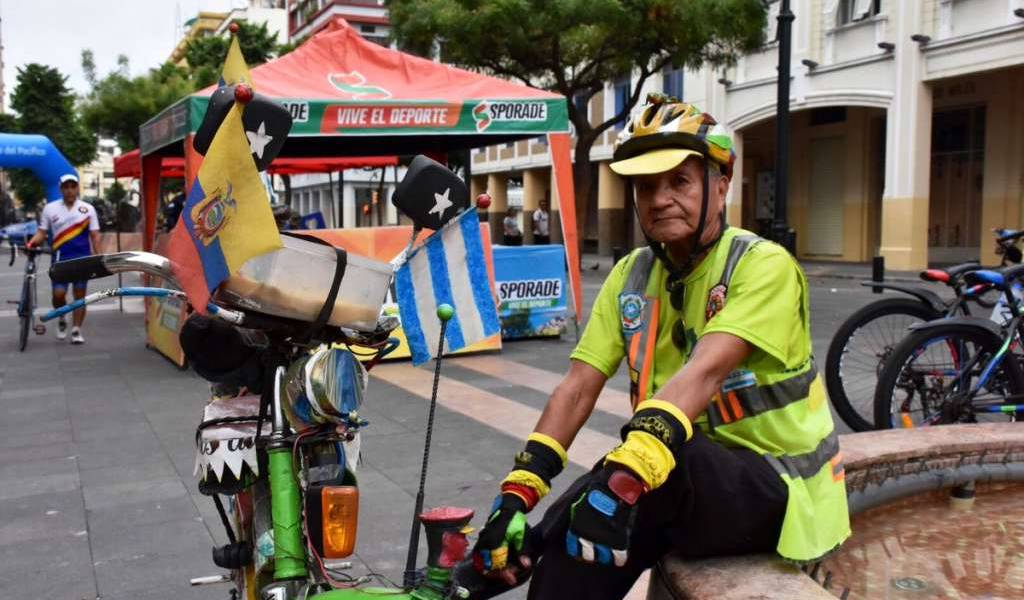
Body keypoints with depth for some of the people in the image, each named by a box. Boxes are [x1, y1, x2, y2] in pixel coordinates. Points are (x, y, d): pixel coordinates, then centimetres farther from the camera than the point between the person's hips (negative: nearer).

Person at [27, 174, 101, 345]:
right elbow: (42, 232, 6)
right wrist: (32, 242, -16)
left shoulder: (87, 209, 3)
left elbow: (95, 235, 2)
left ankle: (76, 330, 9)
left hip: (82, 258, 0)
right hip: (60, 258, 0)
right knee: (58, 294, -7)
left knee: (80, 294, 2)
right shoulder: (50, 208, 5)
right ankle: (62, 321, 21)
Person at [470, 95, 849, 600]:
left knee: (656, 464, -34)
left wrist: (625, 474, -46)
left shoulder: (763, 265, -16)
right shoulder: (632, 275, 1)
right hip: (690, 481, 5)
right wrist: (518, 490, -18)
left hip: (777, 491, -5)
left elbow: (704, 371, -32)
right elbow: (578, 386, -6)